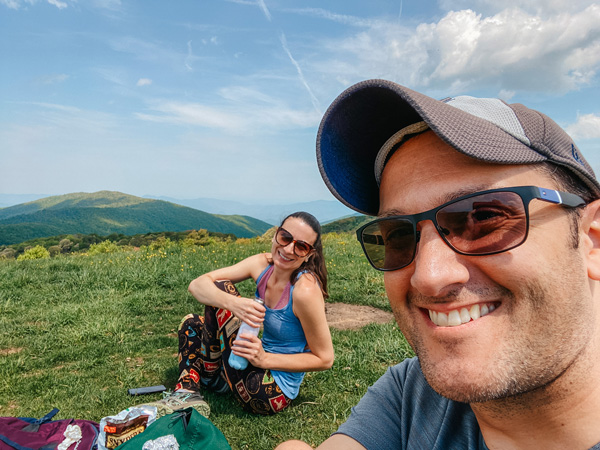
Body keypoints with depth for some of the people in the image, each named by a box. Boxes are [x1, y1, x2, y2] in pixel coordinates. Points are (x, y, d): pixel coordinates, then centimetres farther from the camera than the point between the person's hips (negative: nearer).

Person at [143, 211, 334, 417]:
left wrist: (264, 359, -26)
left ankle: (208, 376, 5)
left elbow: (325, 359, -18)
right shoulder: (263, 264, -6)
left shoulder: (305, 289, -25)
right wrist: (231, 302, -33)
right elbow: (197, 285, -12)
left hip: (272, 395, -7)